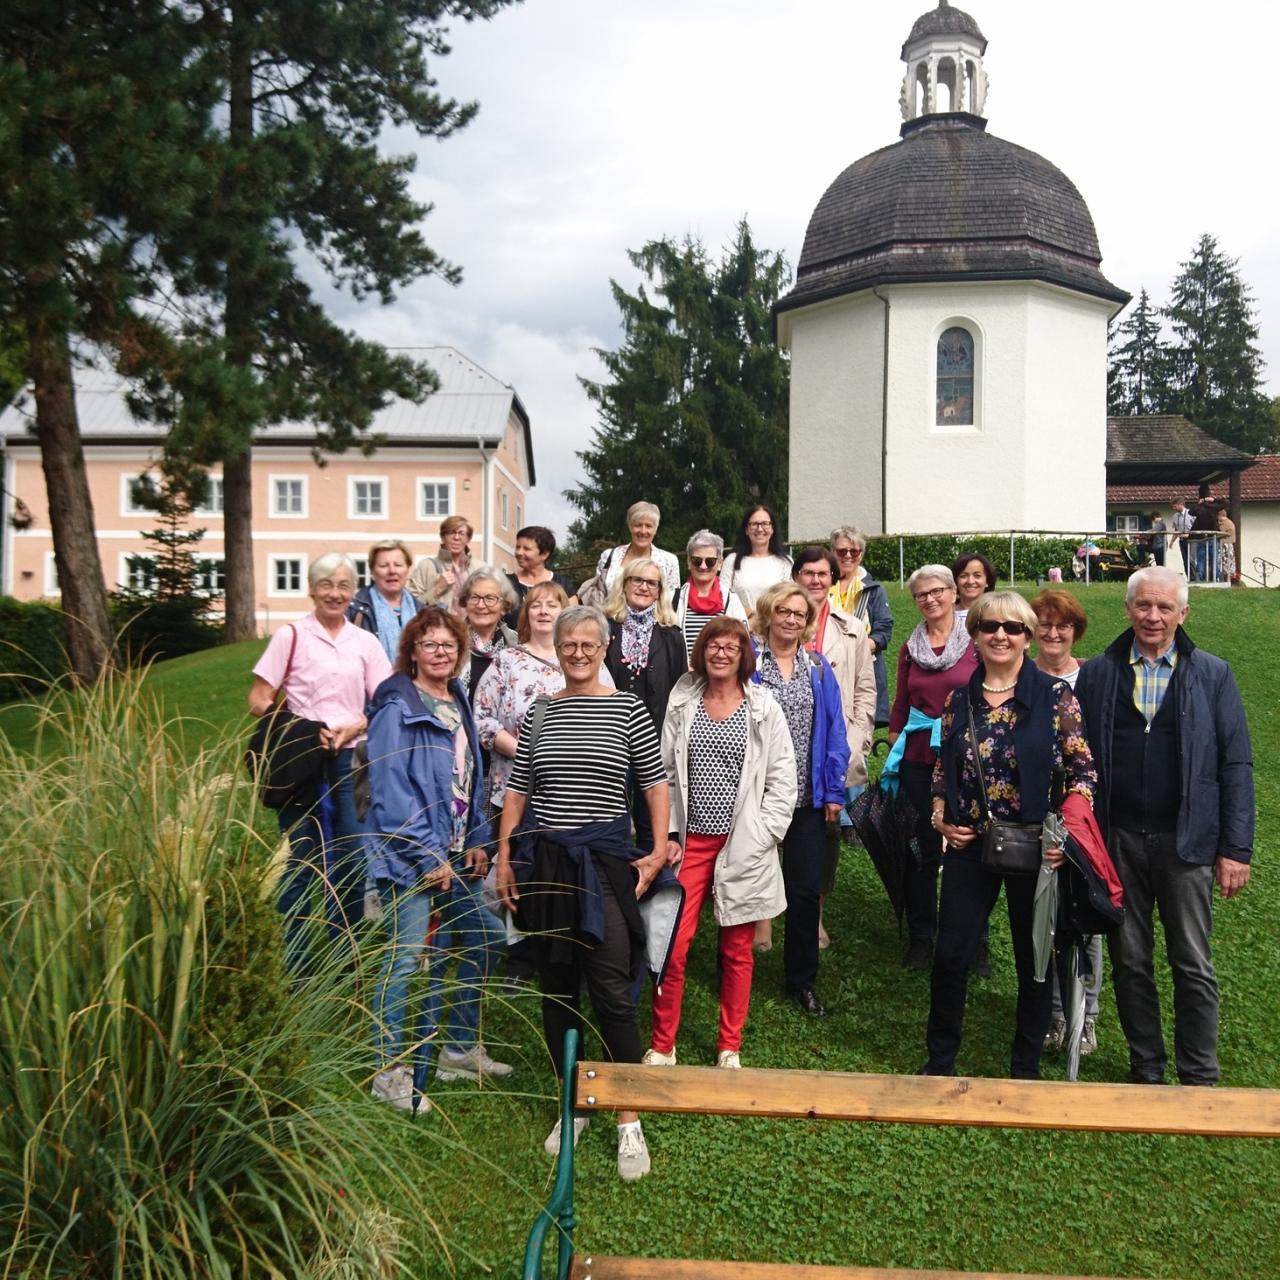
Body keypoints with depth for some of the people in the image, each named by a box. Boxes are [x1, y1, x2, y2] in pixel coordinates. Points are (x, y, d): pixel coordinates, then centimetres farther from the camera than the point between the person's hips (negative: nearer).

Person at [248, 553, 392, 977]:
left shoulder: (365, 642, 9)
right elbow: (259, 701, -3)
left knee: (350, 862, 7)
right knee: (300, 862, 2)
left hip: (351, 762, 3)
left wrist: (355, 726, -10)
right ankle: (296, 964, 14)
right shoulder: (291, 636, -1)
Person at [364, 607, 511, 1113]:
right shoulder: (397, 708, -12)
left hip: (456, 854, 9)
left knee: (478, 943, 15)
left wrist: (477, 841, 8)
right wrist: (430, 857, -18)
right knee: (408, 959, -7)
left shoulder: (458, 702, 12)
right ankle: (391, 1071, 9)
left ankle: (460, 1050, 31)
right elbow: (390, 791, -18)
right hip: (408, 854, -9)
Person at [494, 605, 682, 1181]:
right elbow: (517, 791, 11)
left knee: (612, 990, -8)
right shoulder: (538, 713, 8)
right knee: (556, 987, 12)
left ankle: (629, 1118, 5)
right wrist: (504, 858, 7)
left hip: (605, 859, -4)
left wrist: (660, 852, -3)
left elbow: (656, 784, 2)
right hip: (545, 862, 4)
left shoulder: (627, 708, -1)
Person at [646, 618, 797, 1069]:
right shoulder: (682, 704, 6)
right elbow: (664, 772, 6)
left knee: (737, 950, 9)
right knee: (673, 944, -4)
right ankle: (661, 1045, 13)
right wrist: (667, 834, 0)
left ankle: (730, 1047, 24)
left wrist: (762, 836, -6)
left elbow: (783, 779, 0)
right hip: (690, 841, 1)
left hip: (742, 844, -1)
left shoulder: (764, 709, 0)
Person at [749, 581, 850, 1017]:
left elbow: (834, 731, 6)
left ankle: (802, 980, 23)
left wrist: (834, 790, 0)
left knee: (806, 890, 7)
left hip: (806, 798, 3)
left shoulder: (818, 668, 6)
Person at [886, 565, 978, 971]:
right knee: (924, 851, 9)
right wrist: (893, 747, 11)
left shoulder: (975, 642, -3)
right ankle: (921, 938, 22)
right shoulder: (910, 648, 9)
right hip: (918, 760, 3)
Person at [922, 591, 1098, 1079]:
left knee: (1034, 959, 11)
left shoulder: (1056, 695, -5)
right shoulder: (959, 700, 4)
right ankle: (940, 1061, 24)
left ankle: (1026, 1067, 30)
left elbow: (1083, 770, -4)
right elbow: (943, 770, 13)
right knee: (950, 955, 4)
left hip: (1035, 848, -2)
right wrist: (940, 818, -1)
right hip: (970, 844, 2)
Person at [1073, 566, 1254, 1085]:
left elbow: (1235, 764, 0)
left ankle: (1199, 1079, 21)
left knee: (1193, 965, 6)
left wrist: (1236, 849, -5)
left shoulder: (1212, 674, 2)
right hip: (1117, 840, 1)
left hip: (1186, 841, -1)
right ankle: (1146, 1070, 27)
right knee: (1129, 960, 11)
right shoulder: (1097, 673, 4)